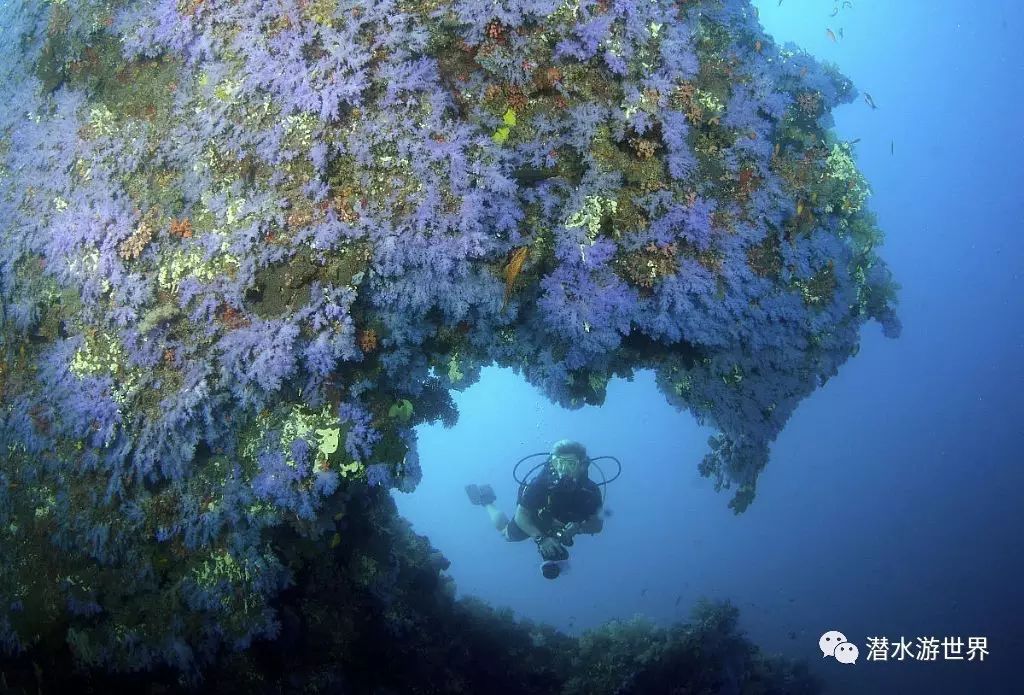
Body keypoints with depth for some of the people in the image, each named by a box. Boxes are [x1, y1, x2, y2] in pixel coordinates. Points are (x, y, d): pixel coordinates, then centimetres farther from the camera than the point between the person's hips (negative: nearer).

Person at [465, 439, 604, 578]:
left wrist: (578, 528, -47)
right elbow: (520, 516, -35)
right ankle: (486, 501, 45)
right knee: (505, 532, 25)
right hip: (530, 523, -3)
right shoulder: (540, 484, -43)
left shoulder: (590, 490, -36)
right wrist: (540, 538, -49)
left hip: (562, 529, 3)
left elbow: (598, 525, -27)